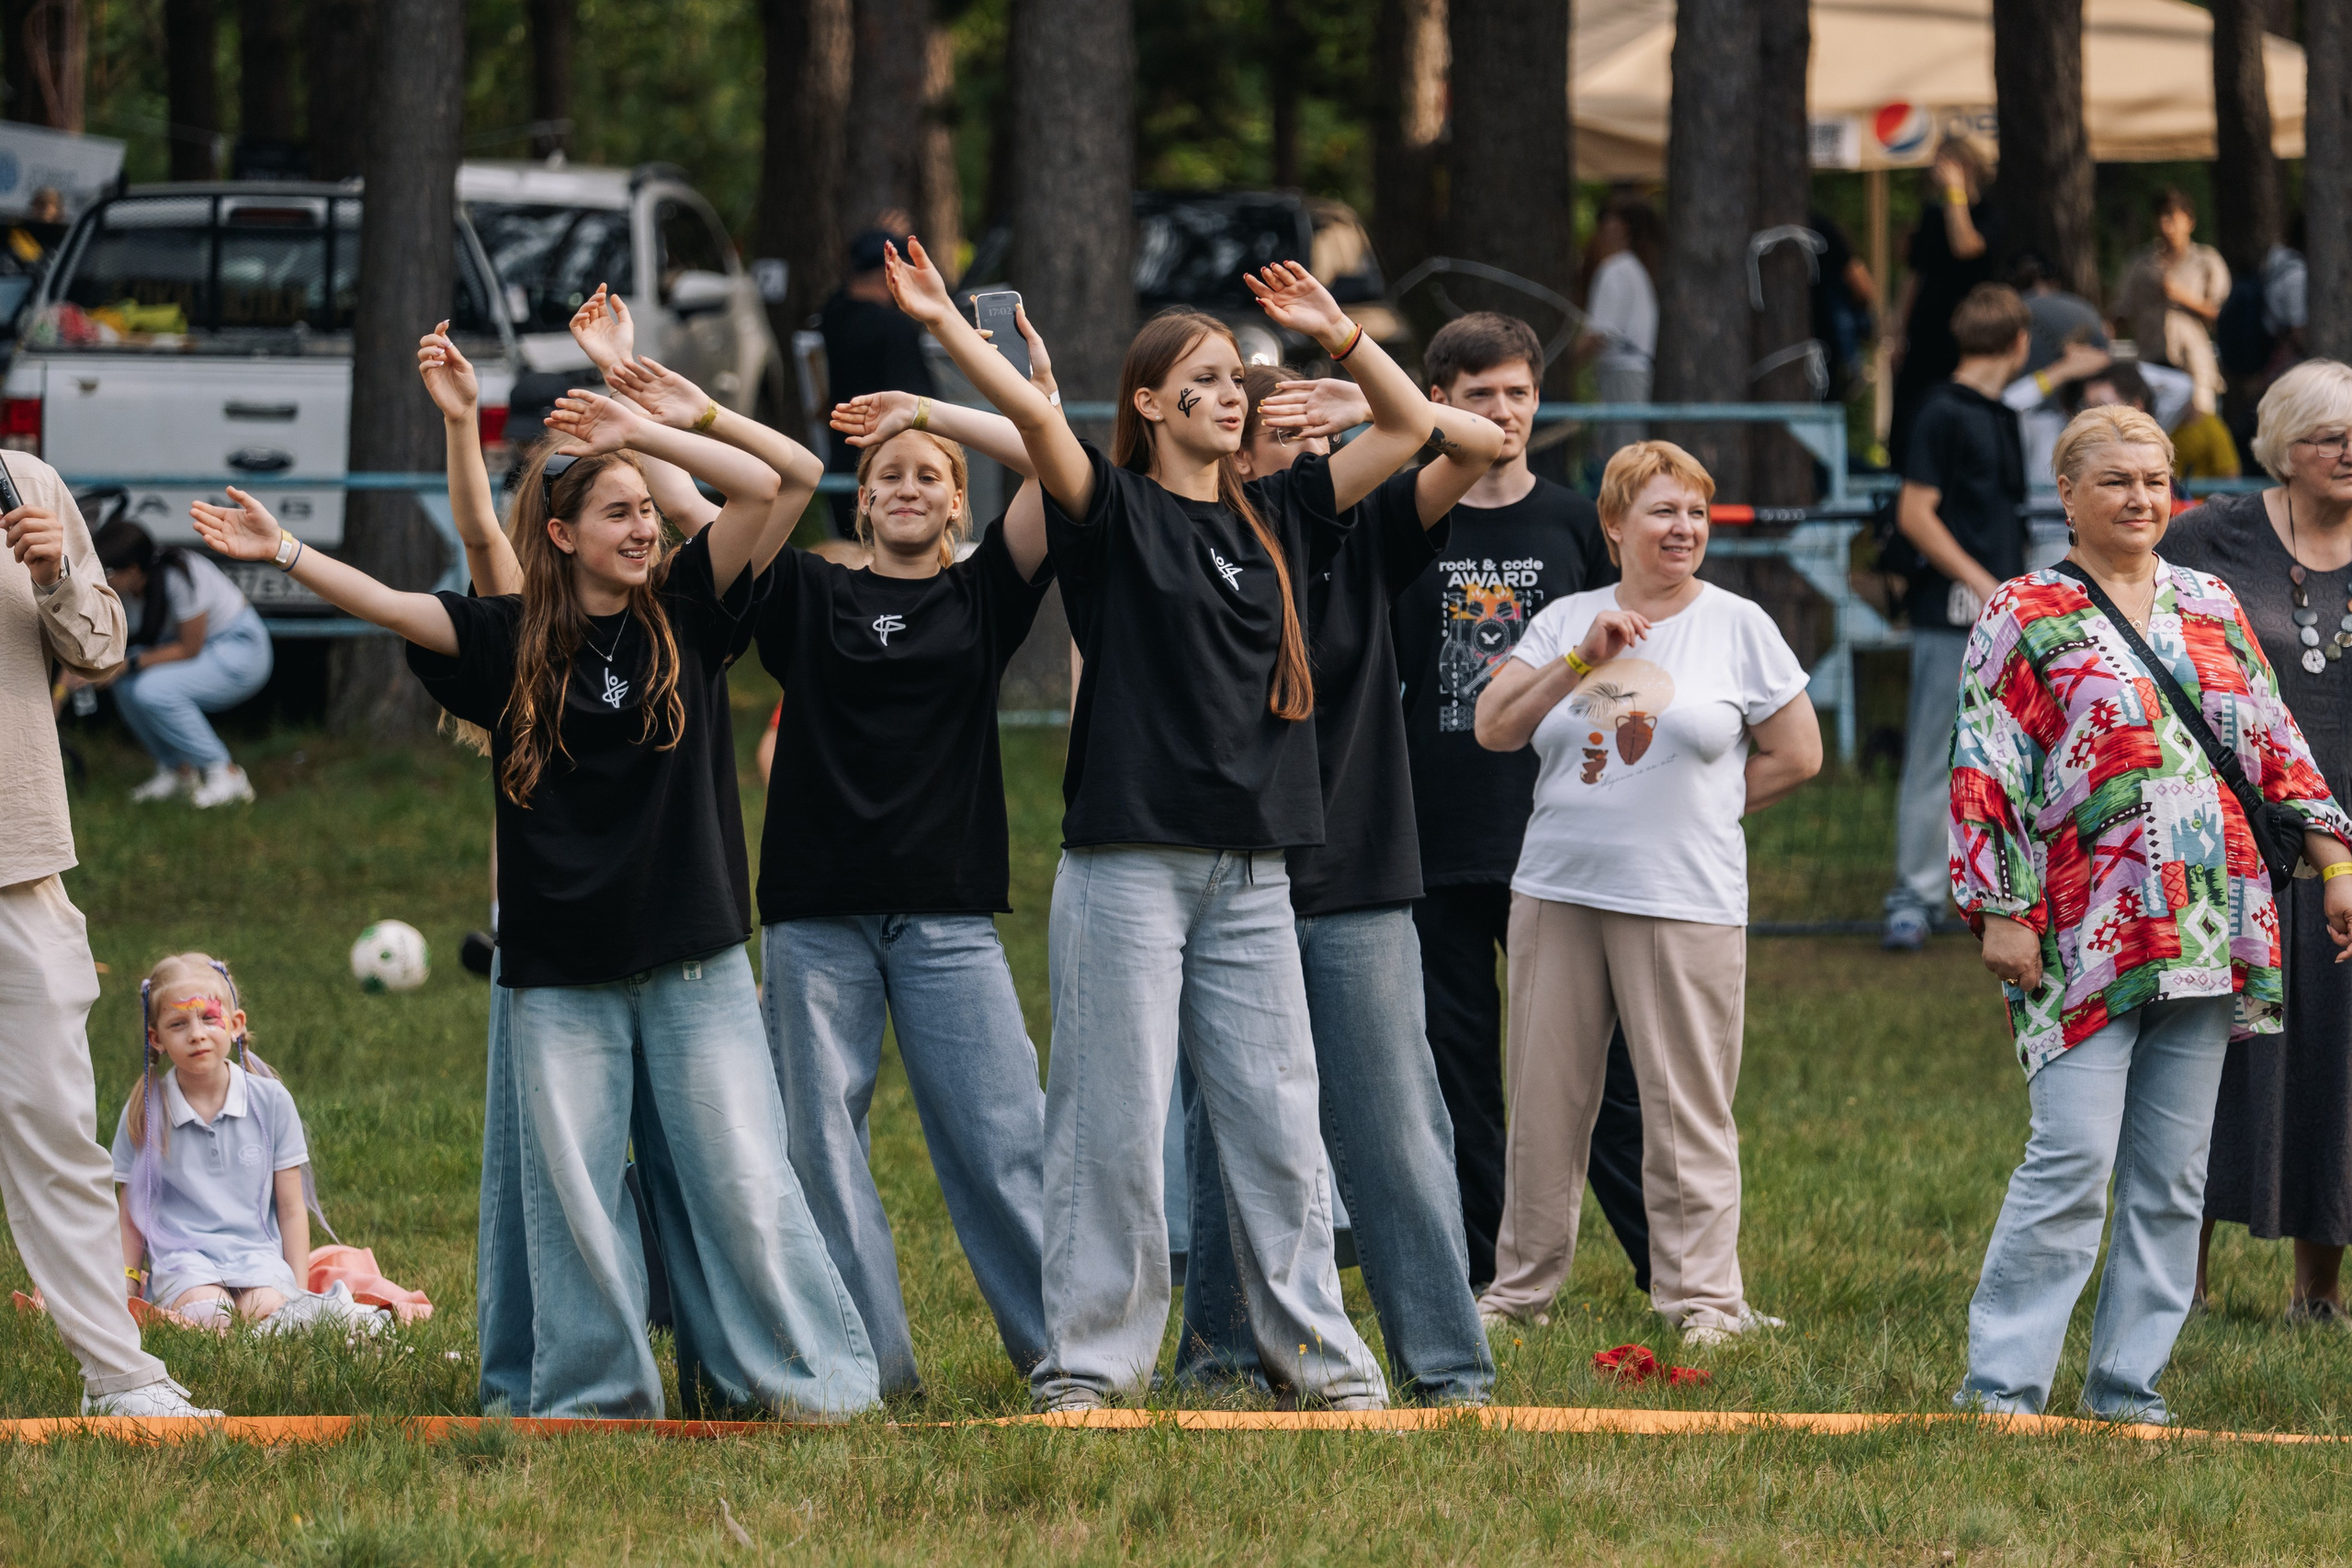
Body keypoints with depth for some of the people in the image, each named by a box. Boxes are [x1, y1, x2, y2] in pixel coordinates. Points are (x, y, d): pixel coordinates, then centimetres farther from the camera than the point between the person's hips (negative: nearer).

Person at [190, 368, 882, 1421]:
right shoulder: (512, 640, 4)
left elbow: (774, 487, -4)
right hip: (559, 974, 1)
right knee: (571, 1187, 2)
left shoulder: (684, 608, 3)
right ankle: (595, 1395, 10)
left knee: (740, 1174, -2)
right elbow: (388, 606, -1)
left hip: (692, 960, -1)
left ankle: (813, 1376, 5)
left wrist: (645, 433, -6)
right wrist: (282, 554, -10)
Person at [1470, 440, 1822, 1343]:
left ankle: (1702, 1297, 2)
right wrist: (1580, 659, -12)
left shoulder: (1738, 626, 4)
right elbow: (1494, 729, -1)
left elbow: (1797, 756, 7)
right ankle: (1521, 1286, 15)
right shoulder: (1565, 621, 10)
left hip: (1685, 901, -2)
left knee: (1687, 1108, -4)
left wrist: (1694, 809, 5)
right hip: (1557, 893, 2)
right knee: (1545, 1101, 6)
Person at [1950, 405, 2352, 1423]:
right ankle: (2001, 1383, -5)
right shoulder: (2023, 617, 2)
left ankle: (2128, 1380, 11)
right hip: (2087, 935, -5)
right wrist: (2001, 912, -8)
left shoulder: (2212, 607, 16)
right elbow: (1985, 774, -2)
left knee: (2173, 1169, 5)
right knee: (2073, 1158, -12)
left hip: (2207, 933, 5)